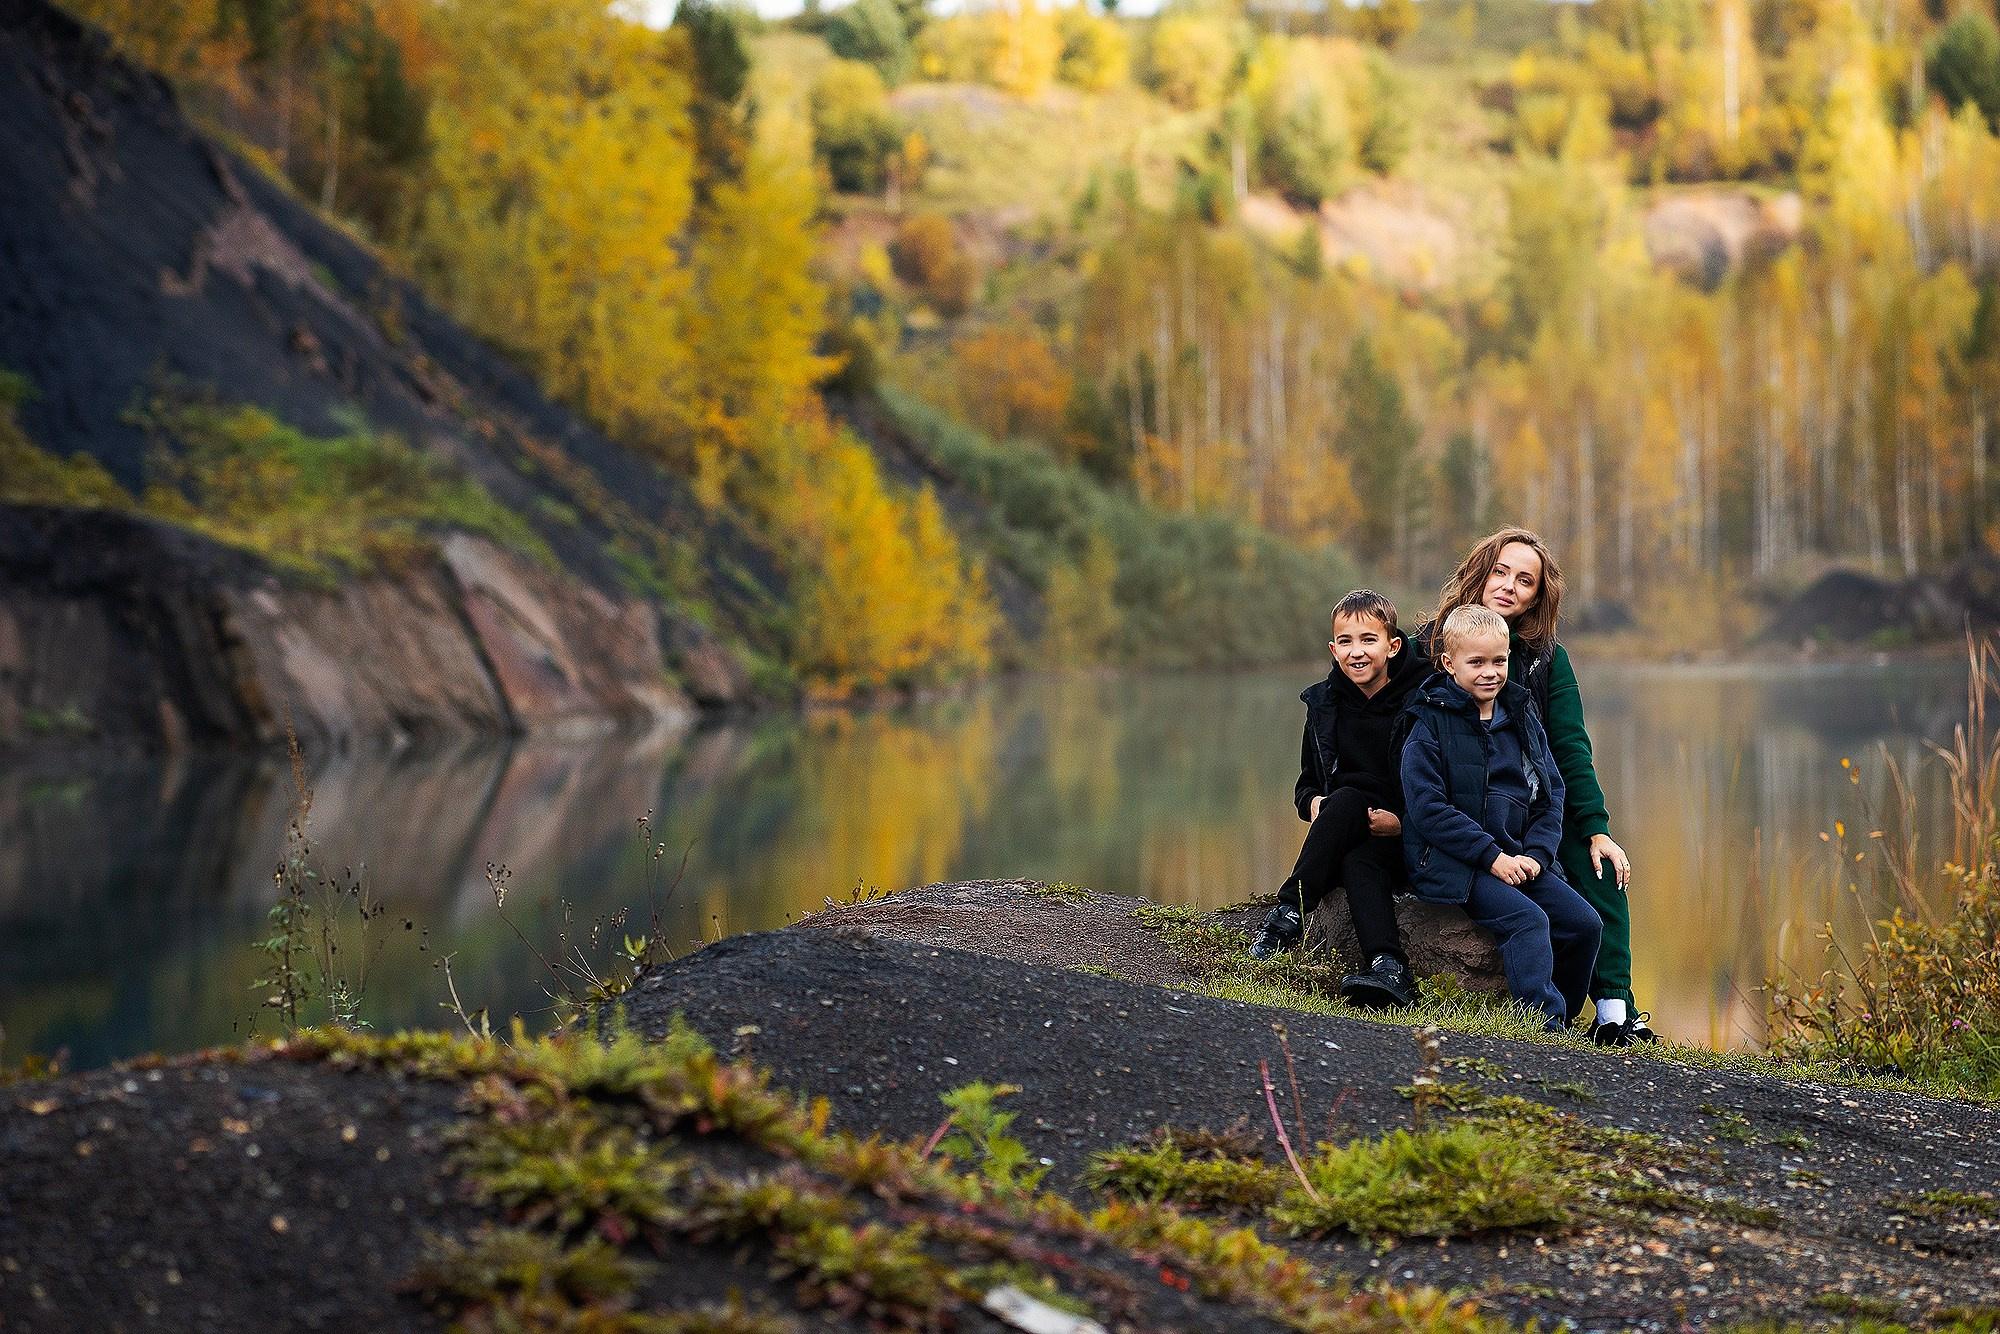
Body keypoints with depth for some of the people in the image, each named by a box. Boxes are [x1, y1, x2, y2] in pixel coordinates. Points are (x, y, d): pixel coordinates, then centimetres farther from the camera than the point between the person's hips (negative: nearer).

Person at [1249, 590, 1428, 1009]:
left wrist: (1402, 821, -21)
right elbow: (1306, 784, 18)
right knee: (1346, 798, -32)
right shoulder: (1325, 703, 9)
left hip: (1410, 838, -4)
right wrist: (1314, 802, -6)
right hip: (1347, 834, 4)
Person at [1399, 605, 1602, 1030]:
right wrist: (1491, 856, -17)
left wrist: (1535, 854, -5)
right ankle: (1545, 1021, -32)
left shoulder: (1523, 718, 13)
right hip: (1451, 863, -6)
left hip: (1519, 858, 6)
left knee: (1584, 923, -7)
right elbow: (1427, 808, -12)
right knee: (1526, 919, -27)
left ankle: (1563, 1015, 6)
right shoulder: (1430, 723, -4)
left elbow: (1551, 794, 13)